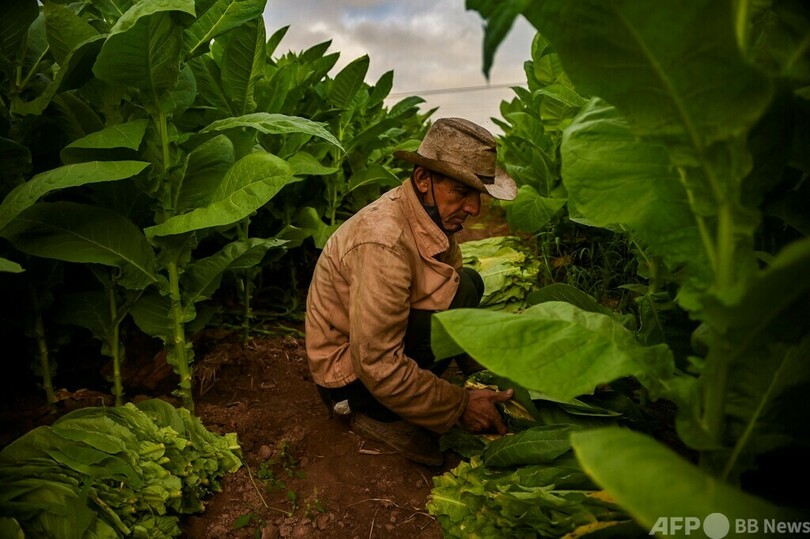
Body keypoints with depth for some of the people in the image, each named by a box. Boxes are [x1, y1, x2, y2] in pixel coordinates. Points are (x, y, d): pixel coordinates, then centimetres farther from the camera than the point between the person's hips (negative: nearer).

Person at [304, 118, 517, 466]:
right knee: (460, 292, -24)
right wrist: (460, 405, -23)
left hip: (379, 348, 9)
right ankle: (381, 416, -9)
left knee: (470, 281, 7)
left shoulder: (433, 214, -3)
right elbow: (377, 366, -32)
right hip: (350, 371, -9)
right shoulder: (384, 241, -31)